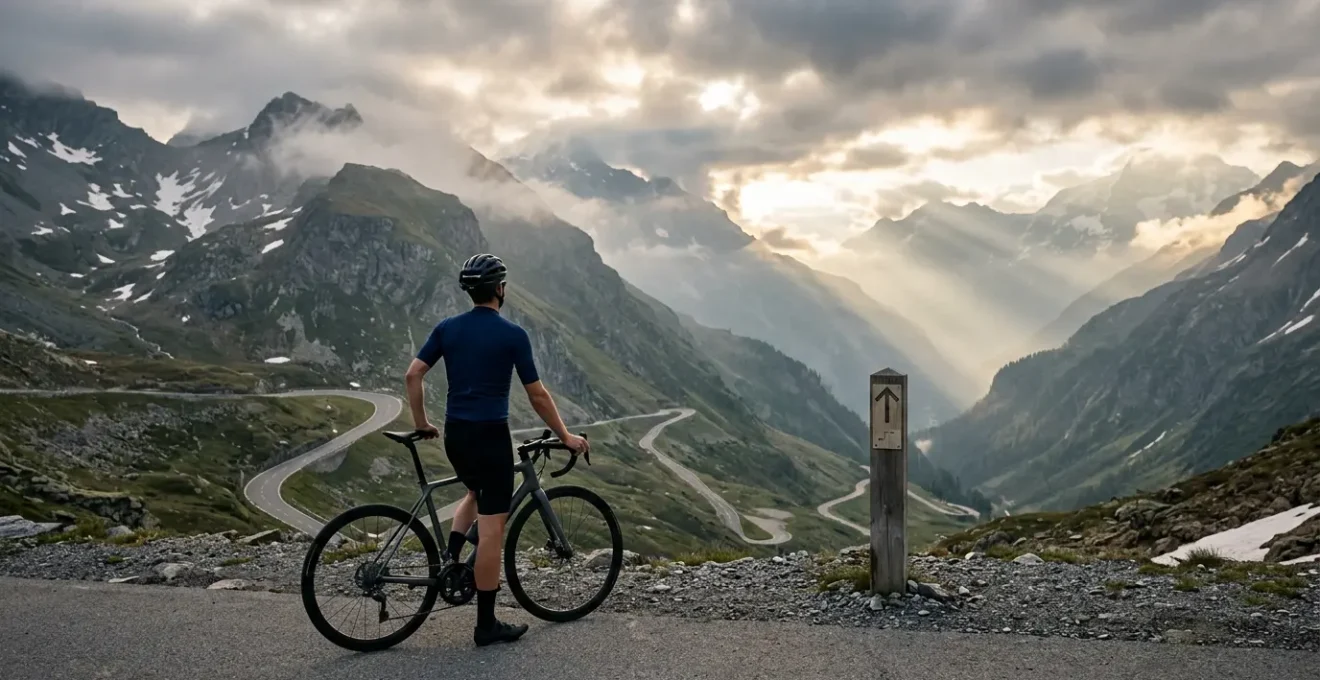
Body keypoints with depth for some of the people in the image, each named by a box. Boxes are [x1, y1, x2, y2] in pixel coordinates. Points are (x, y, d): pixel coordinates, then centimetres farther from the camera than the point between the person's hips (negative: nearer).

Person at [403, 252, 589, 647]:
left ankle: (450, 556, 12)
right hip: (490, 435, -6)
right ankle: (486, 624, 5)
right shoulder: (512, 334, -9)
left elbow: (412, 375, 2)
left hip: (454, 435, 6)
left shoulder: (447, 328, 5)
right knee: (492, 525, 0)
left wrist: (421, 424, 14)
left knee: (477, 494, 33)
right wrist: (565, 436, 4)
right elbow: (537, 396, -7)